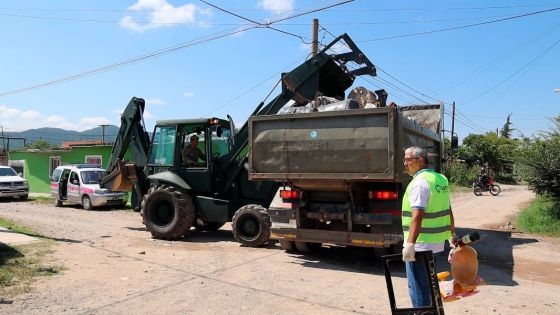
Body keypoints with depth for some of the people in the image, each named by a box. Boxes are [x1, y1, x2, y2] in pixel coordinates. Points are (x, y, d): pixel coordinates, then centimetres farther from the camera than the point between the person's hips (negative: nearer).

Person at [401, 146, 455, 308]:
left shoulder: (420, 182, -17)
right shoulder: (441, 179, 10)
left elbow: (417, 216, -27)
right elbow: (448, 211, 17)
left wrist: (410, 243, -29)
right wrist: (452, 234, 25)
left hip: (420, 244, -9)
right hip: (437, 241, 9)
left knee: (417, 285, 1)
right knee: (427, 282, 22)